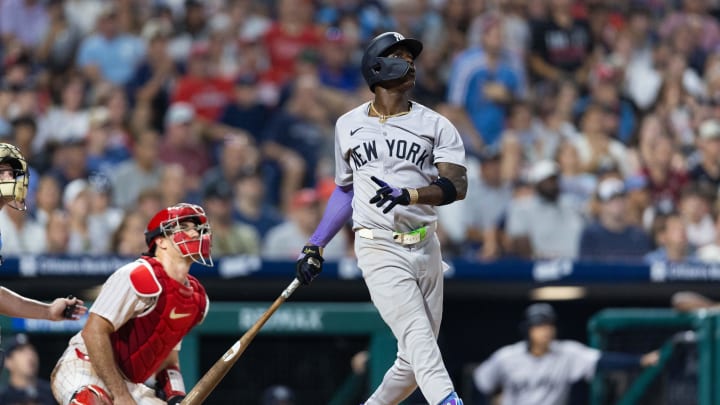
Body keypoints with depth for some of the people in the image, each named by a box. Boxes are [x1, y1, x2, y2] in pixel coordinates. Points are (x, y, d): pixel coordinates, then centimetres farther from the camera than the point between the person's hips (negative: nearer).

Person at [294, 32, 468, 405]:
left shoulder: (436, 126, 5)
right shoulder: (348, 126, 10)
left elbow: (457, 185, -10)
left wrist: (408, 195, -28)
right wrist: (314, 246, 16)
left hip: (425, 247, 2)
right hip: (379, 248, -2)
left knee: (415, 361, 5)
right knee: (420, 343, -19)